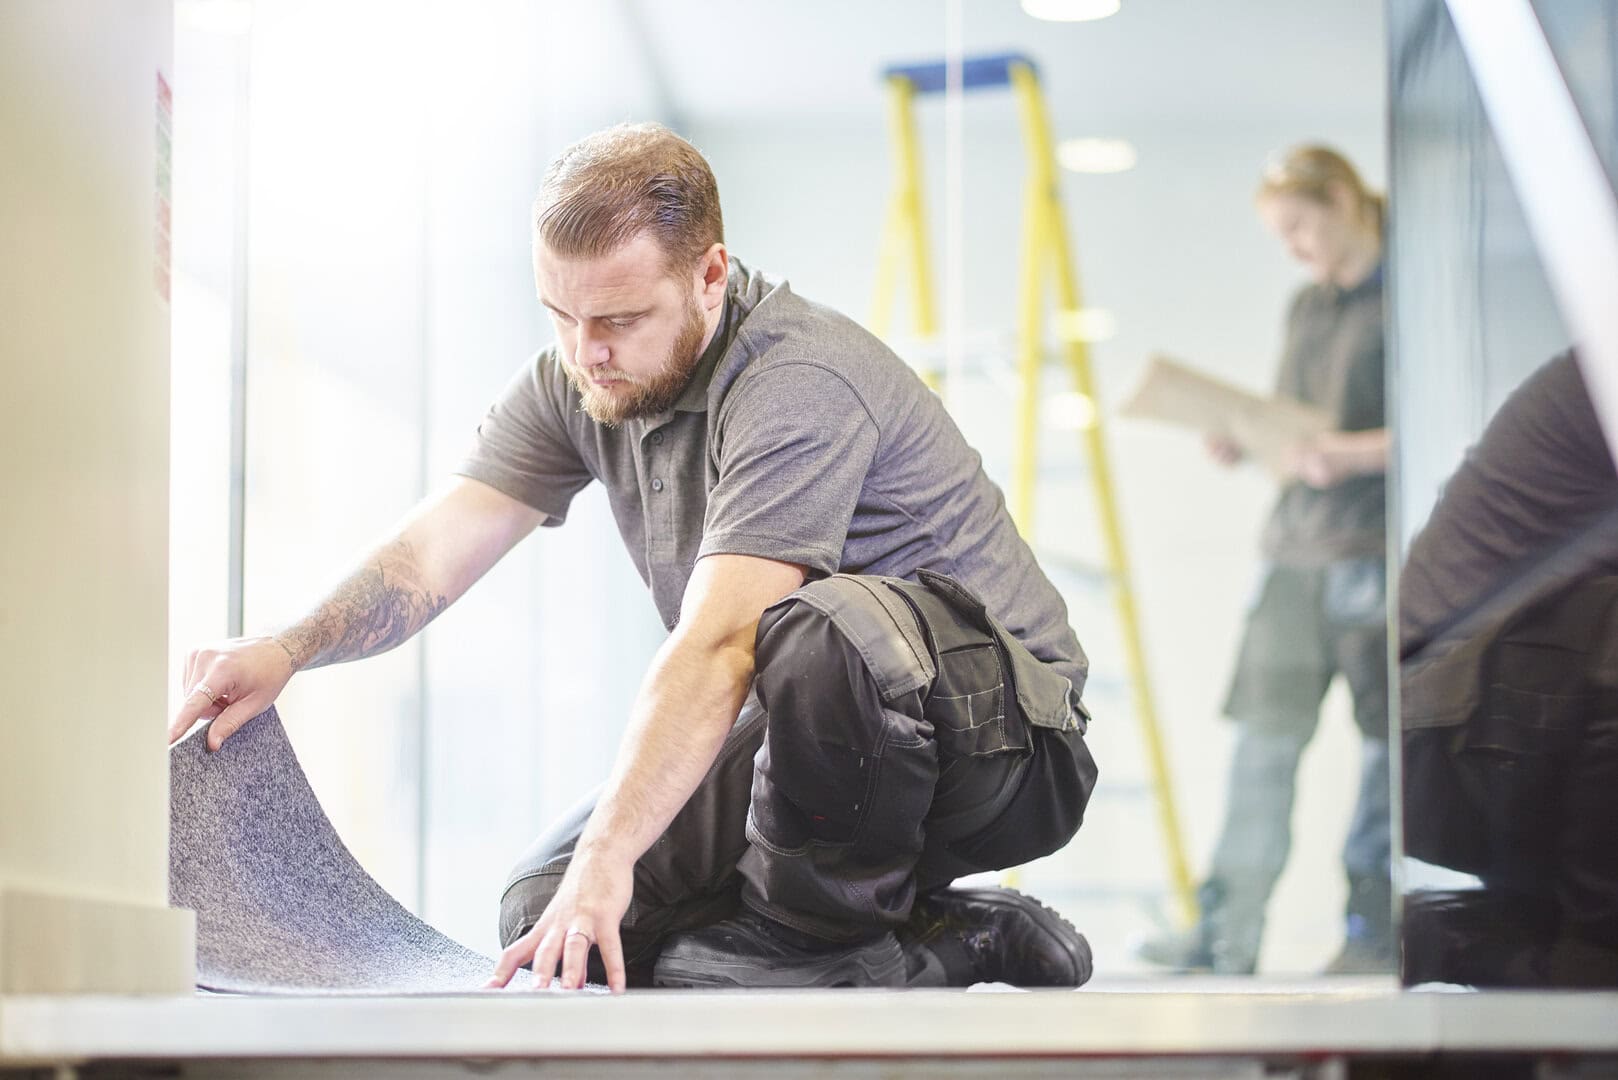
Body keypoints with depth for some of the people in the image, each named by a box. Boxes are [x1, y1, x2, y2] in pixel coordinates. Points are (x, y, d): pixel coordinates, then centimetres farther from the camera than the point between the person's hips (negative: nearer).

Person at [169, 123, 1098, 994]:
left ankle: (842, 945, -16)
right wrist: (289, 651, -25)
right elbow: (437, 550, -6)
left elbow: (717, 644, -37)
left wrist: (605, 857, -45)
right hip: (829, 739, 8)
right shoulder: (574, 381, 1)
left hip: (1002, 738, -8)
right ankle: (948, 941, 0)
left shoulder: (801, 386, -26)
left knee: (819, 632, -42)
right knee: (547, 923, -5)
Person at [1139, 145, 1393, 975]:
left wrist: (1352, 453, -20)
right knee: (1264, 732, 2)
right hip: (1297, 548, 7)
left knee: (1386, 740, 0)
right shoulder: (1306, 308, 18)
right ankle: (1228, 931, 2)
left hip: (1378, 553, -7)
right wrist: (1244, 441, 3)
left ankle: (1375, 930, 8)